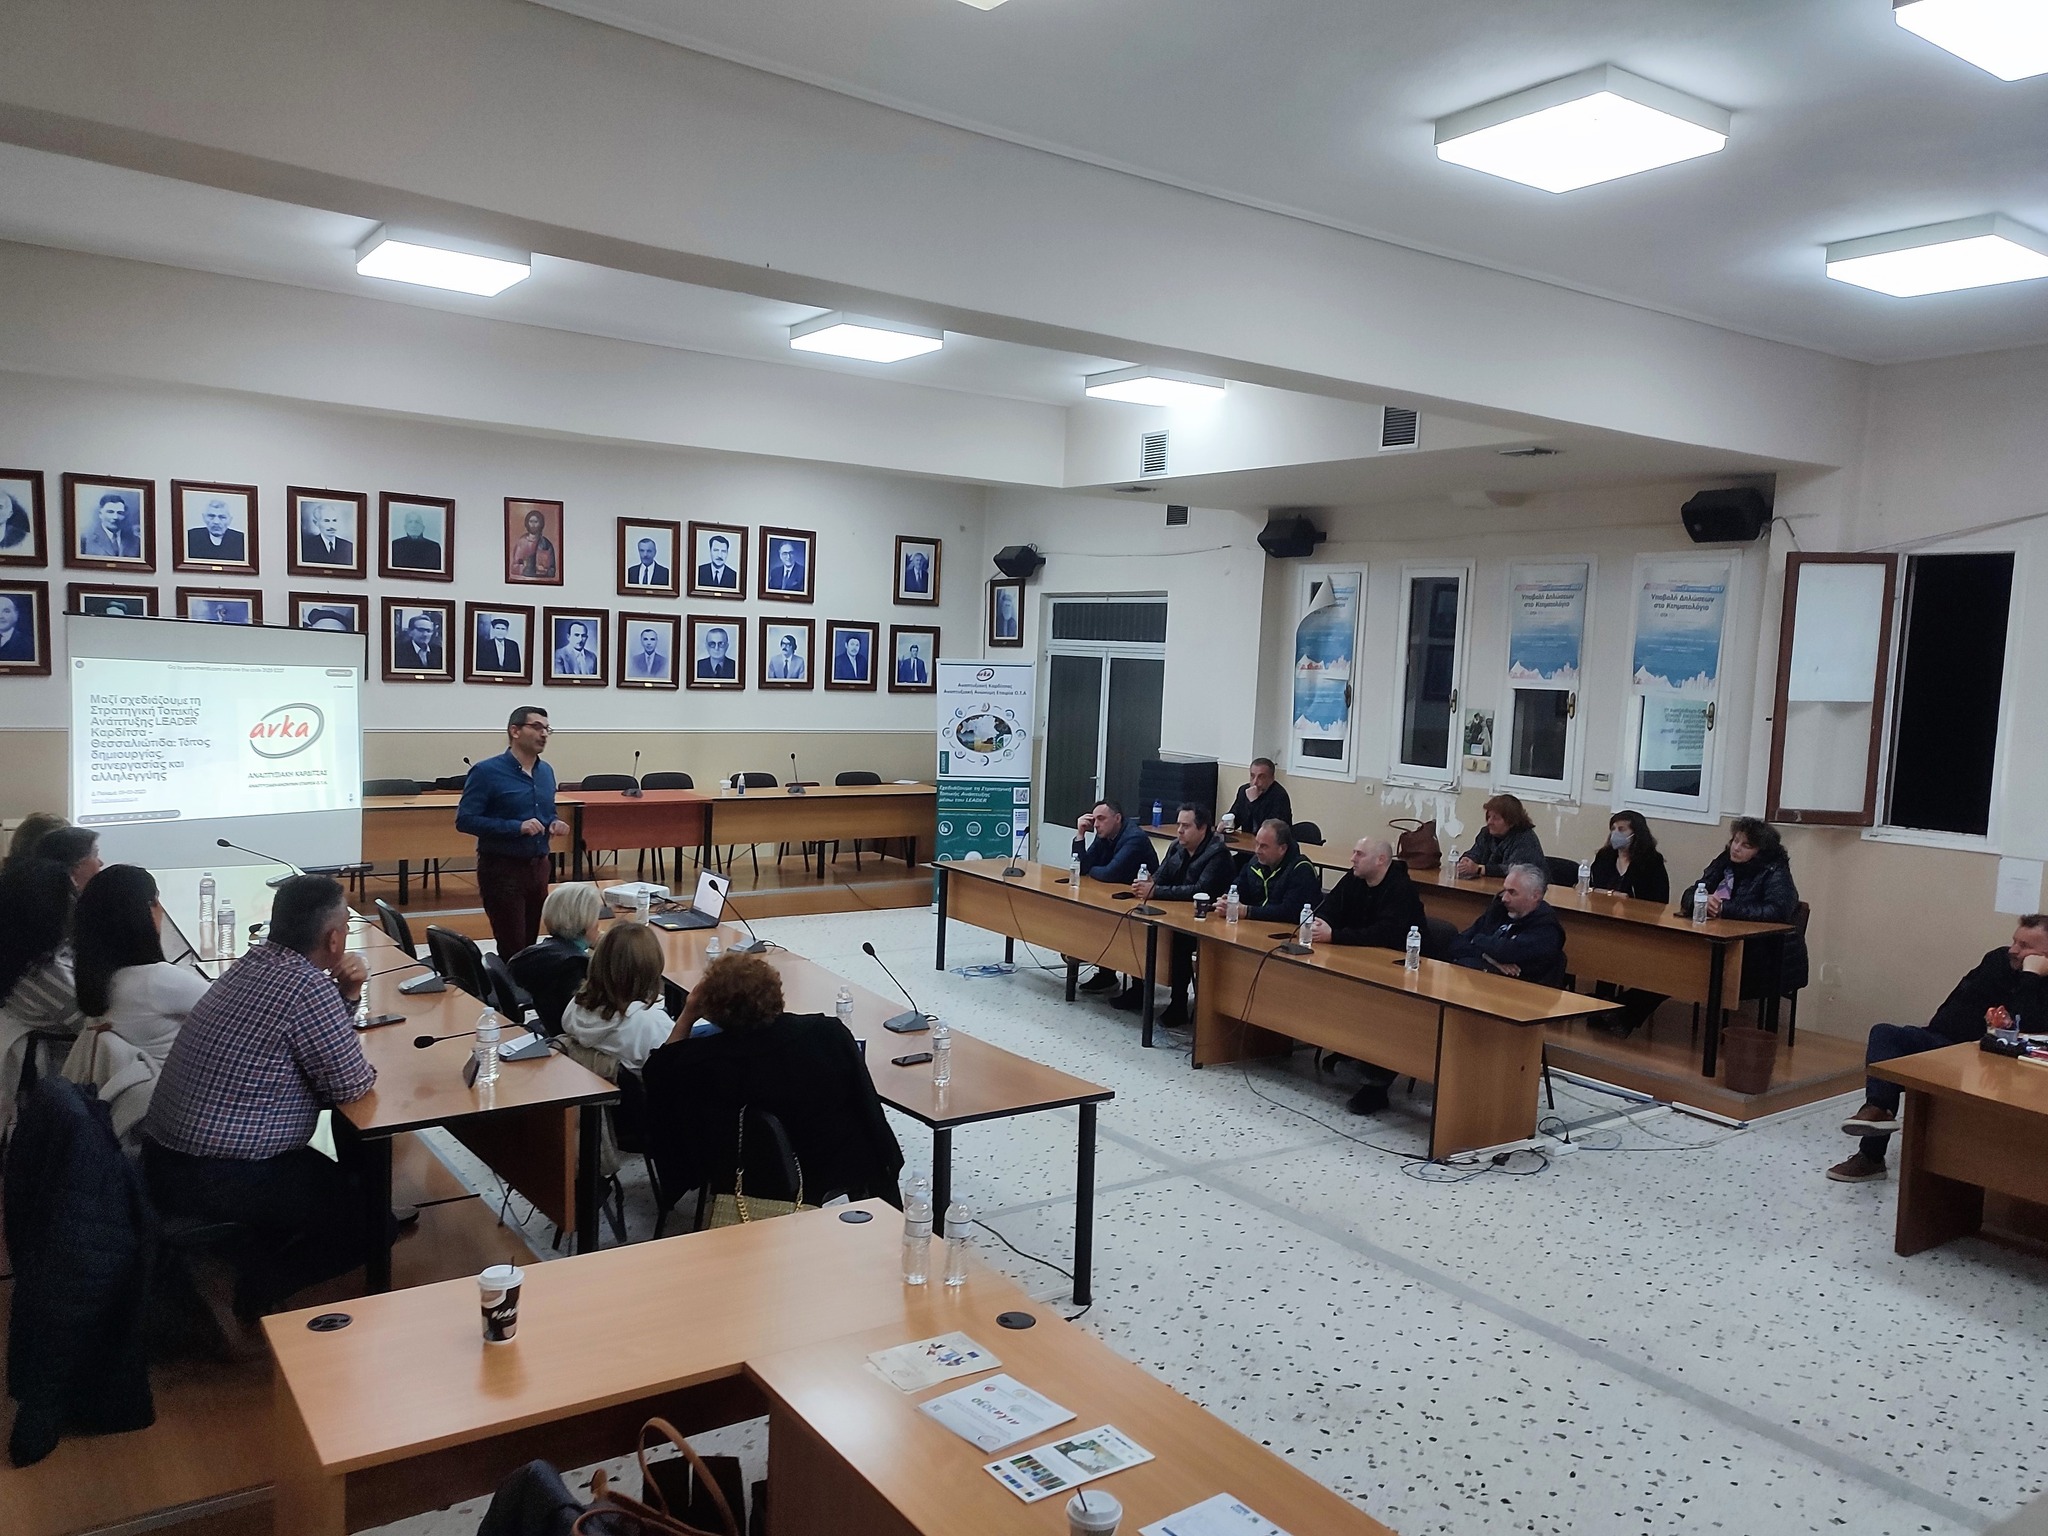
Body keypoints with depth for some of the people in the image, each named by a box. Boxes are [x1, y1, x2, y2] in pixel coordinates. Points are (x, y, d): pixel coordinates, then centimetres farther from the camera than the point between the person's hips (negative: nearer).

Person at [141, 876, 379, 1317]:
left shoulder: (256, 961, 6)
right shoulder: (307, 988, -22)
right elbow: (352, 1086, -14)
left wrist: (346, 995, 3)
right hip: (215, 1182, -9)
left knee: (333, 1177, 26)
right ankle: (262, 1287, 0)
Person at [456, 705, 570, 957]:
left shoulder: (546, 772, 10)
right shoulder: (487, 772, -11)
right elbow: (465, 821, -15)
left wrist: (554, 824, -2)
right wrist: (517, 827, -23)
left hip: (538, 867, 7)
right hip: (502, 869, -6)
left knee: (531, 945, 11)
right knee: (513, 950, -5)